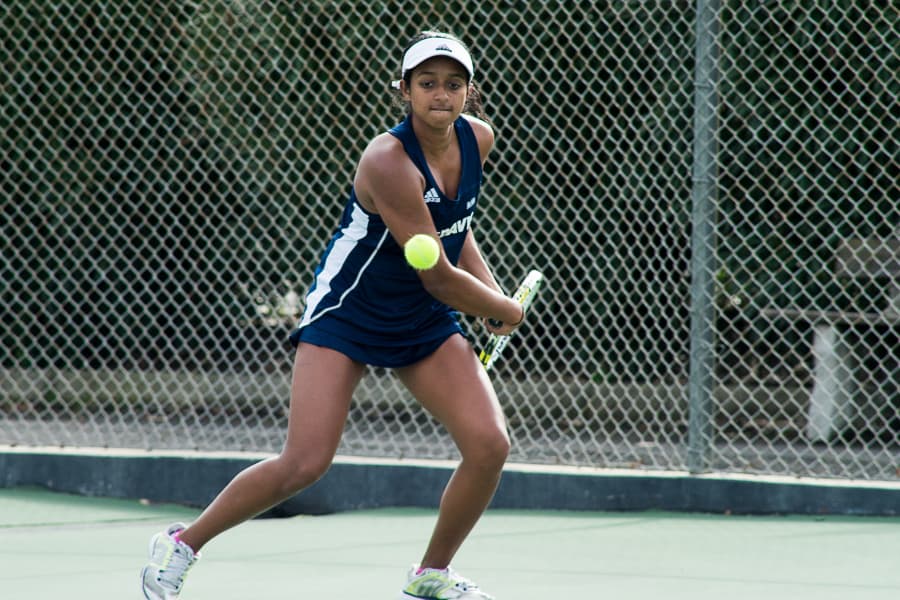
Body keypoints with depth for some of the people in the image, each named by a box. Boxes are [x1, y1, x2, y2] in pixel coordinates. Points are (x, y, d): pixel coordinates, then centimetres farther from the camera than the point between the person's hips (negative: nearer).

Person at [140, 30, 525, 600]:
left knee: (489, 445, -11)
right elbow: (440, 279, -23)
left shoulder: (478, 138, -3)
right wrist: (507, 311, -8)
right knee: (305, 463, -16)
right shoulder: (389, 163, -28)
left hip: (426, 320, 7)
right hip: (347, 312, -7)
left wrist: (493, 291, 6)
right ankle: (182, 543, 6)